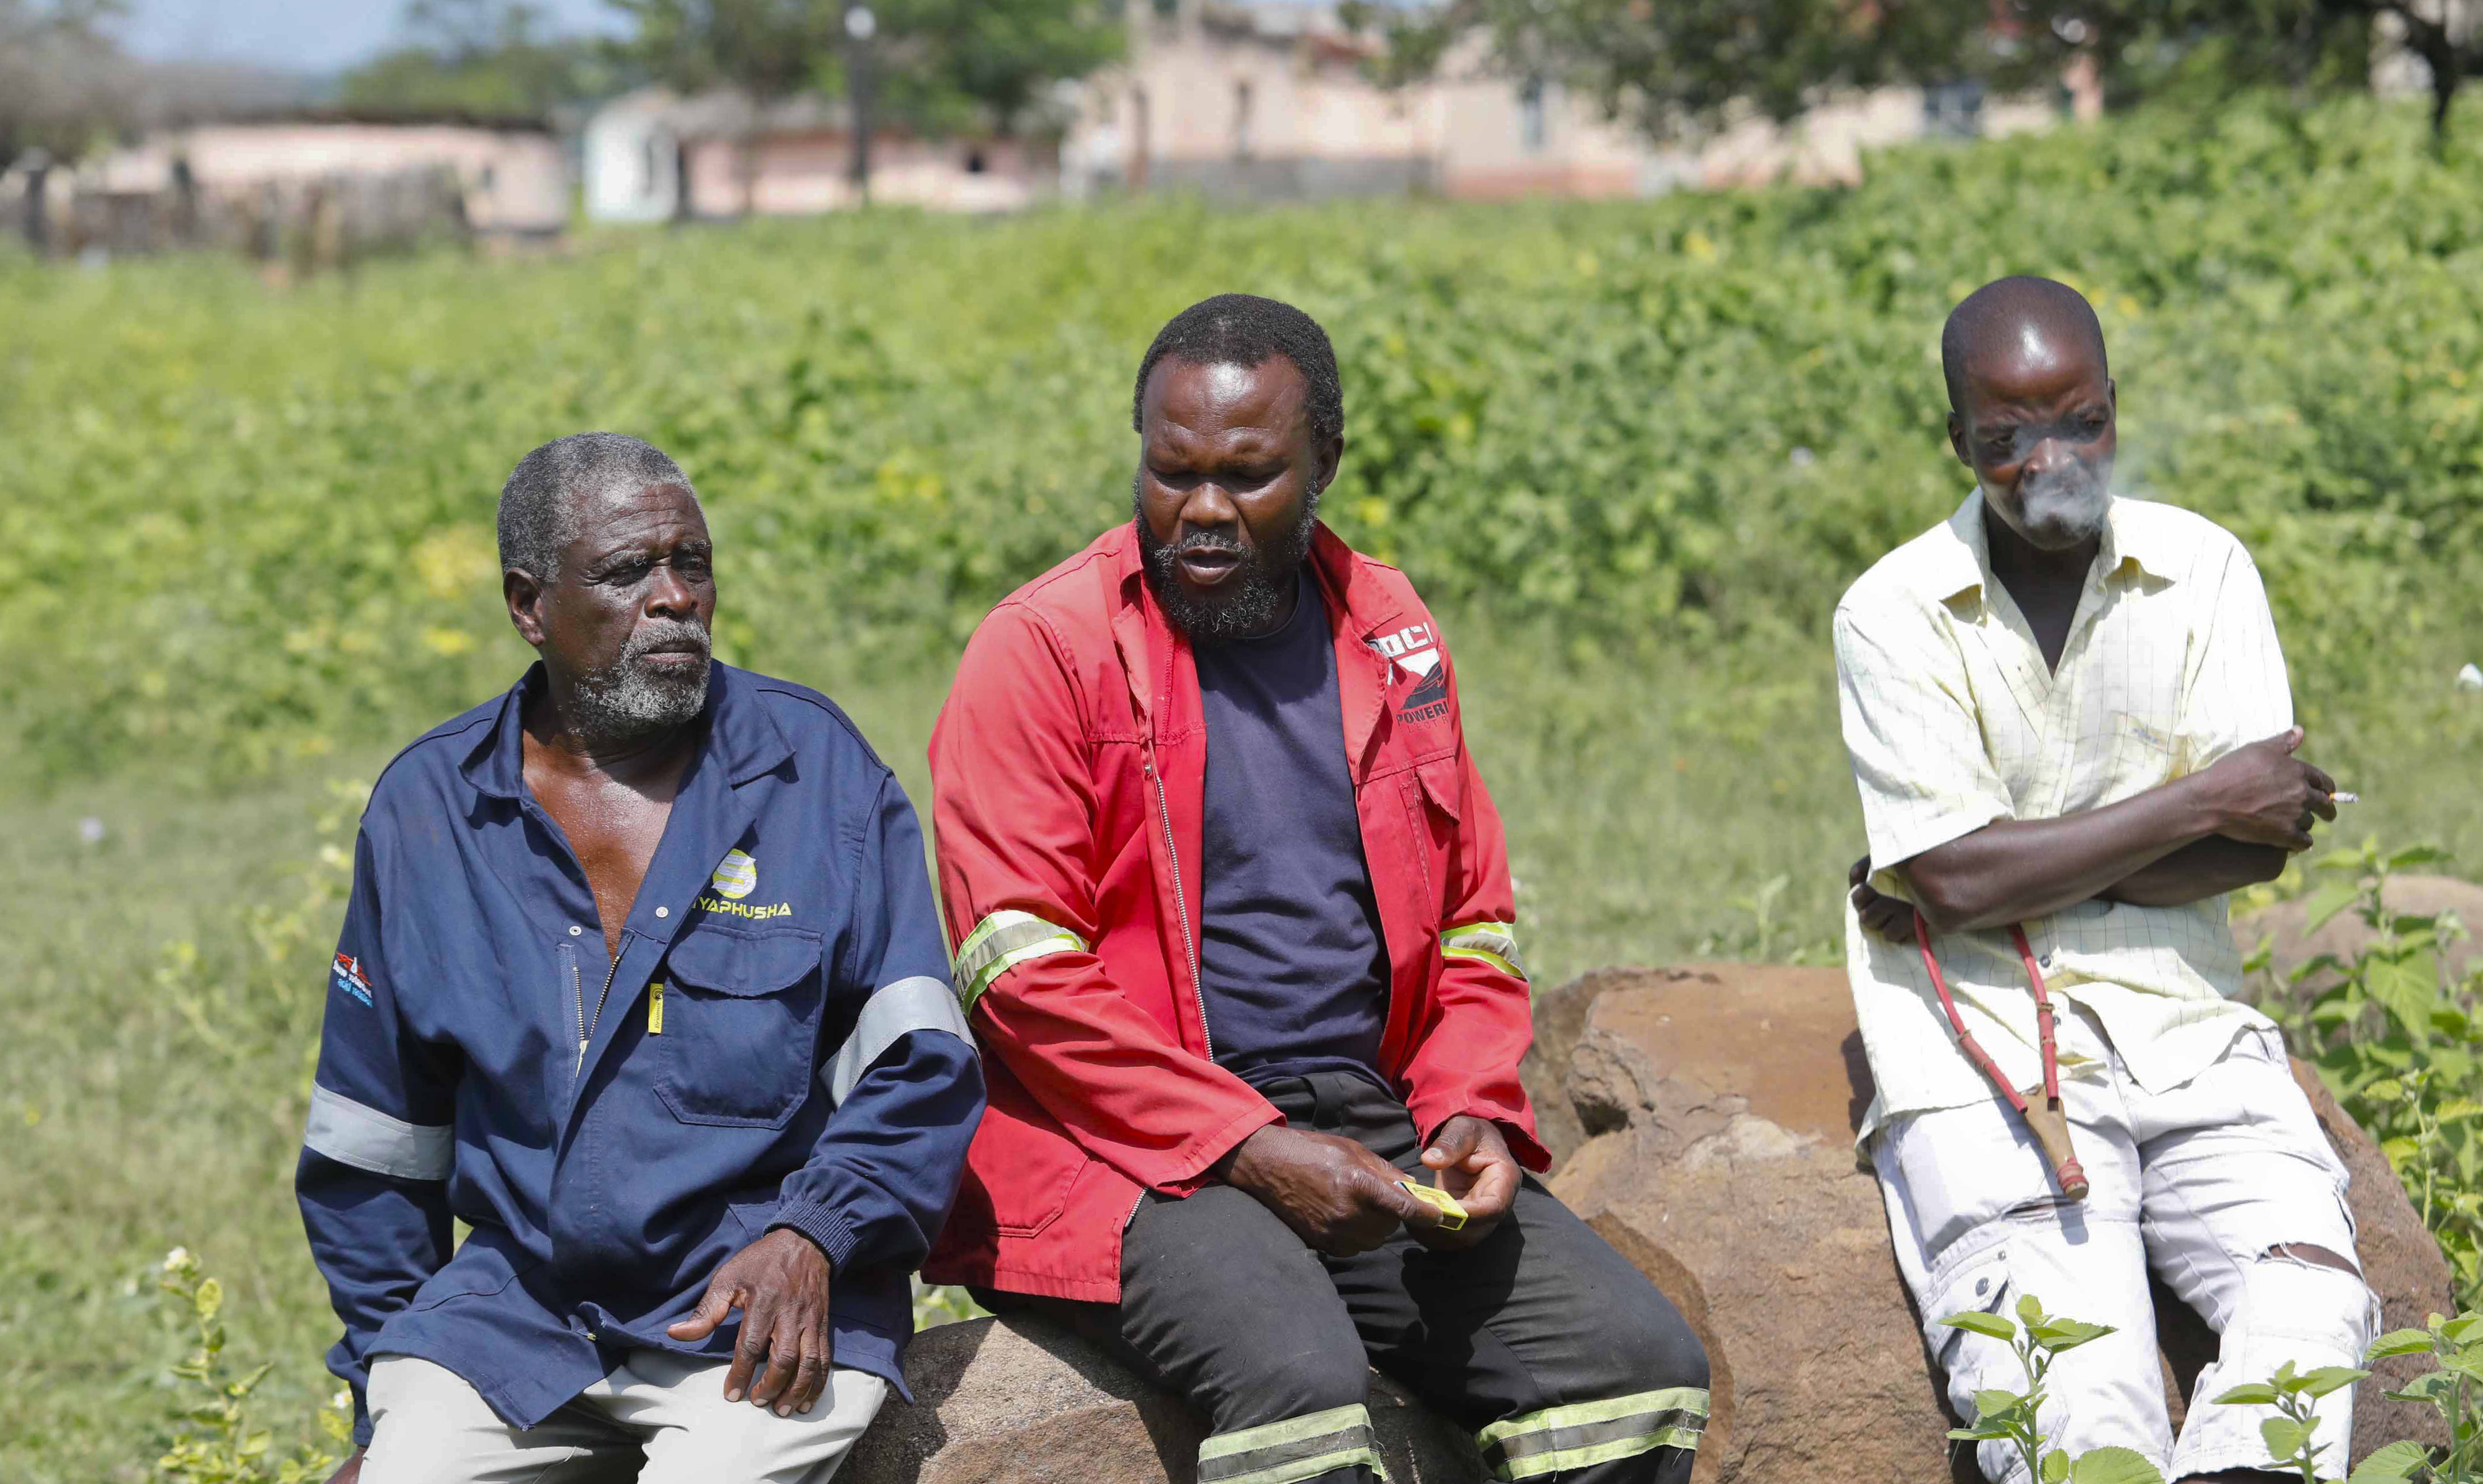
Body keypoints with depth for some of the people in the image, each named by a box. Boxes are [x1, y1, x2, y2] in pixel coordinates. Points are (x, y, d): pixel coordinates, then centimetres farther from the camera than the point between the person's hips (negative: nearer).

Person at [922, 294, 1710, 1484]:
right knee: (1299, 1377, -35)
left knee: (1645, 1364, -15)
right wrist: (1249, 1150, -16)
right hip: (1140, 1149, -5)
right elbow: (1023, 975, -9)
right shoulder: (1044, 648, -2)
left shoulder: (1391, 638, 15)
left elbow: (1473, 929, 20)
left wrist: (1473, 1113, 0)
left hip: (1374, 1124, 5)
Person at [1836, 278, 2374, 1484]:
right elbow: (1952, 879, -9)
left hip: (2188, 1025, 3)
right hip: (1986, 1056, -2)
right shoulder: (1893, 614, 0)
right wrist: (2200, 803, -5)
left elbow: (2261, 843, -1)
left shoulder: (2204, 571, 8)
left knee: (2308, 1284, -26)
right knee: (2073, 1382, -26)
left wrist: (2023, 876, -8)